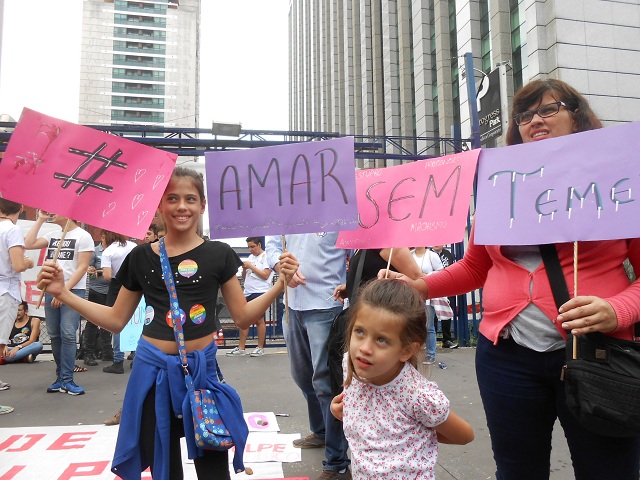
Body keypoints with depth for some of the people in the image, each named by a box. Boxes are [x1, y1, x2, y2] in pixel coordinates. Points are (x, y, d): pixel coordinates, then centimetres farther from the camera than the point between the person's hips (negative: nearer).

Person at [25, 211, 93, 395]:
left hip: (73, 291, -6)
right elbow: (29, 244, 7)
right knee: (55, 335, 8)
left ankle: (67, 380, -3)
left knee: (68, 335, -10)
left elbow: (82, 267, -9)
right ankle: (60, 377, 18)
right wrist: (40, 220, 9)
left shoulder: (83, 236, -4)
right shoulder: (52, 235, 15)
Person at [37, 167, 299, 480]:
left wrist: (280, 285, -14)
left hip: (201, 368, -1)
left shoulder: (218, 254, -4)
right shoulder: (141, 256, 1)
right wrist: (62, 293, 1)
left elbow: (243, 317, -1)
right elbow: (116, 320, 9)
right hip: (153, 368, 2)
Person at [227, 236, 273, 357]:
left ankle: (260, 348, 8)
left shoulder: (266, 257, -3)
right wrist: (244, 268, 1)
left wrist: (251, 266, -11)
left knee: (259, 320, -2)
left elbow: (265, 275, -14)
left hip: (260, 292, -7)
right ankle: (240, 348, 12)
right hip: (247, 293, 7)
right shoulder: (250, 257, 18)